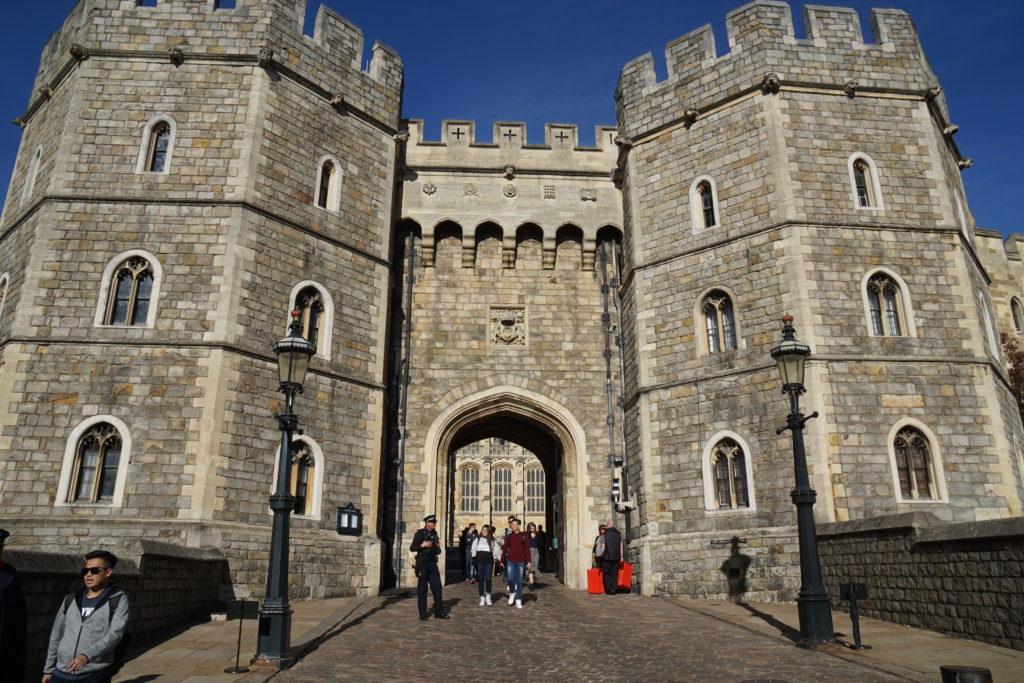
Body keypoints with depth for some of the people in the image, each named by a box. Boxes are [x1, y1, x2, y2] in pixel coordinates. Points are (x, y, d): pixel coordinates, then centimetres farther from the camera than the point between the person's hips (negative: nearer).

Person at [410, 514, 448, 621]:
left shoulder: (434, 534, 12)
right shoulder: (420, 533, -6)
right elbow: (412, 548, -8)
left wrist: (438, 547, 0)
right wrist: (422, 545, -22)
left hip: (433, 564, 6)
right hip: (422, 564, -6)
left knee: (437, 588, 3)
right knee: (422, 590, 1)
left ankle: (439, 612, 11)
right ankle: (423, 615, 9)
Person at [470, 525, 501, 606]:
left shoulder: (493, 540, 6)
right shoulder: (477, 539, 7)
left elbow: (496, 551, 8)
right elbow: (473, 549, 7)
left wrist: (496, 559, -1)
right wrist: (474, 558, -3)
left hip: (489, 562, -1)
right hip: (479, 562, 1)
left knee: (488, 579, -8)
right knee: (480, 580, 3)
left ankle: (488, 595, 11)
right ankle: (482, 597, 12)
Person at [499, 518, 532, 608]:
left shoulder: (524, 536, 3)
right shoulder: (508, 537, 7)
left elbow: (527, 549, 3)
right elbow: (504, 549, 9)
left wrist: (529, 562, -3)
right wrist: (502, 561, 6)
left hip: (521, 562, -1)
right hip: (510, 561, 1)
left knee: (519, 581, 2)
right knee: (510, 579, -9)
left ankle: (518, 601, 11)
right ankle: (512, 593, 20)